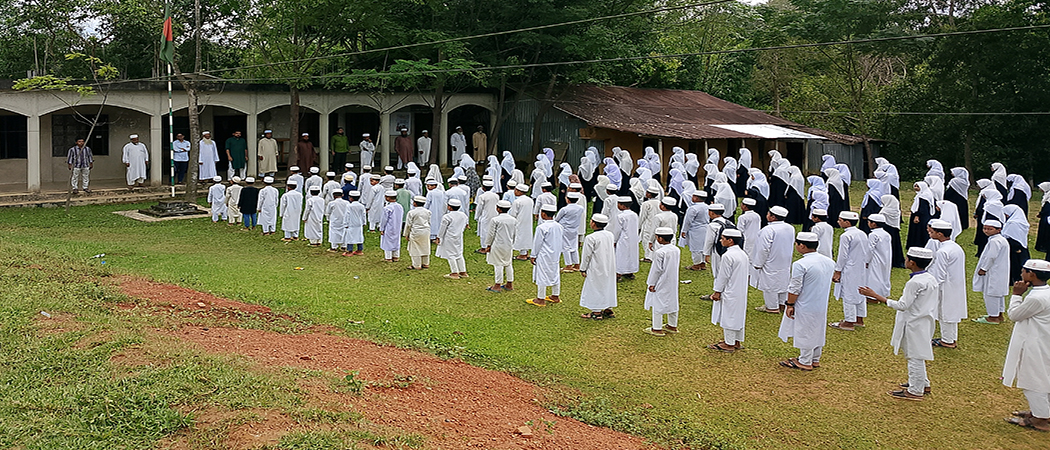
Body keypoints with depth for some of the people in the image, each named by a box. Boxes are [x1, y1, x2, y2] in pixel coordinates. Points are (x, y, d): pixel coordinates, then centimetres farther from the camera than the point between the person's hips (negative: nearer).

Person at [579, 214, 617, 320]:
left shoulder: (590, 238, -18)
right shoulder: (610, 235, 4)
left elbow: (586, 255, -13)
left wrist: (583, 269, -3)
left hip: (596, 269, -7)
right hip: (609, 268, 7)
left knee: (595, 288, 2)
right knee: (608, 286, 15)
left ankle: (596, 312, 6)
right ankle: (609, 309, 22)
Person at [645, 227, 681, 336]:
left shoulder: (659, 252, -23)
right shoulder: (676, 250, 0)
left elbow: (657, 270, -20)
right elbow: (677, 264, 10)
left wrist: (652, 284, -11)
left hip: (661, 284, -8)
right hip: (673, 282, 8)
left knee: (657, 304, 3)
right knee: (672, 302, 18)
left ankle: (657, 329, 8)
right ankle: (672, 326, 30)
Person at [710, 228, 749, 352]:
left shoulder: (728, 256, -22)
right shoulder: (743, 254, 6)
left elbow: (723, 276, -19)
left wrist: (717, 292, -8)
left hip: (730, 293, -9)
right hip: (741, 292, 9)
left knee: (728, 316, 1)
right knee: (738, 315, 17)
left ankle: (729, 344, 9)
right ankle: (737, 341, 27)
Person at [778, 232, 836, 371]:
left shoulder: (800, 264, -23)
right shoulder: (830, 262, 0)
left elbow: (795, 289, -19)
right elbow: (828, 285, 12)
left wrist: (789, 305, -8)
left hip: (805, 306, -7)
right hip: (822, 306, 7)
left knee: (805, 333, 6)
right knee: (818, 331, 19)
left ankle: (805, 362, 18)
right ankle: (815, 359, 32)